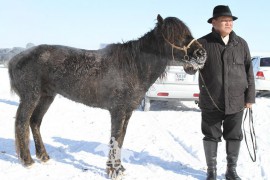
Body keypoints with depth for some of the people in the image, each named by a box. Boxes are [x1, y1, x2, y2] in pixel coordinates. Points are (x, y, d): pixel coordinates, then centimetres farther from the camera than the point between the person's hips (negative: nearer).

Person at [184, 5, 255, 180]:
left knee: (234, 136, 11)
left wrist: (250, 97, 1)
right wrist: (189, 65, -31)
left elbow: (249, 71, 5)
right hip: (211, 101, -2)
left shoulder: (241, 44, 2)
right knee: (211, 136, 8)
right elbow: (191, 69, -7)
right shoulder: (203, 43, -5)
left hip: (236, 101, 2)